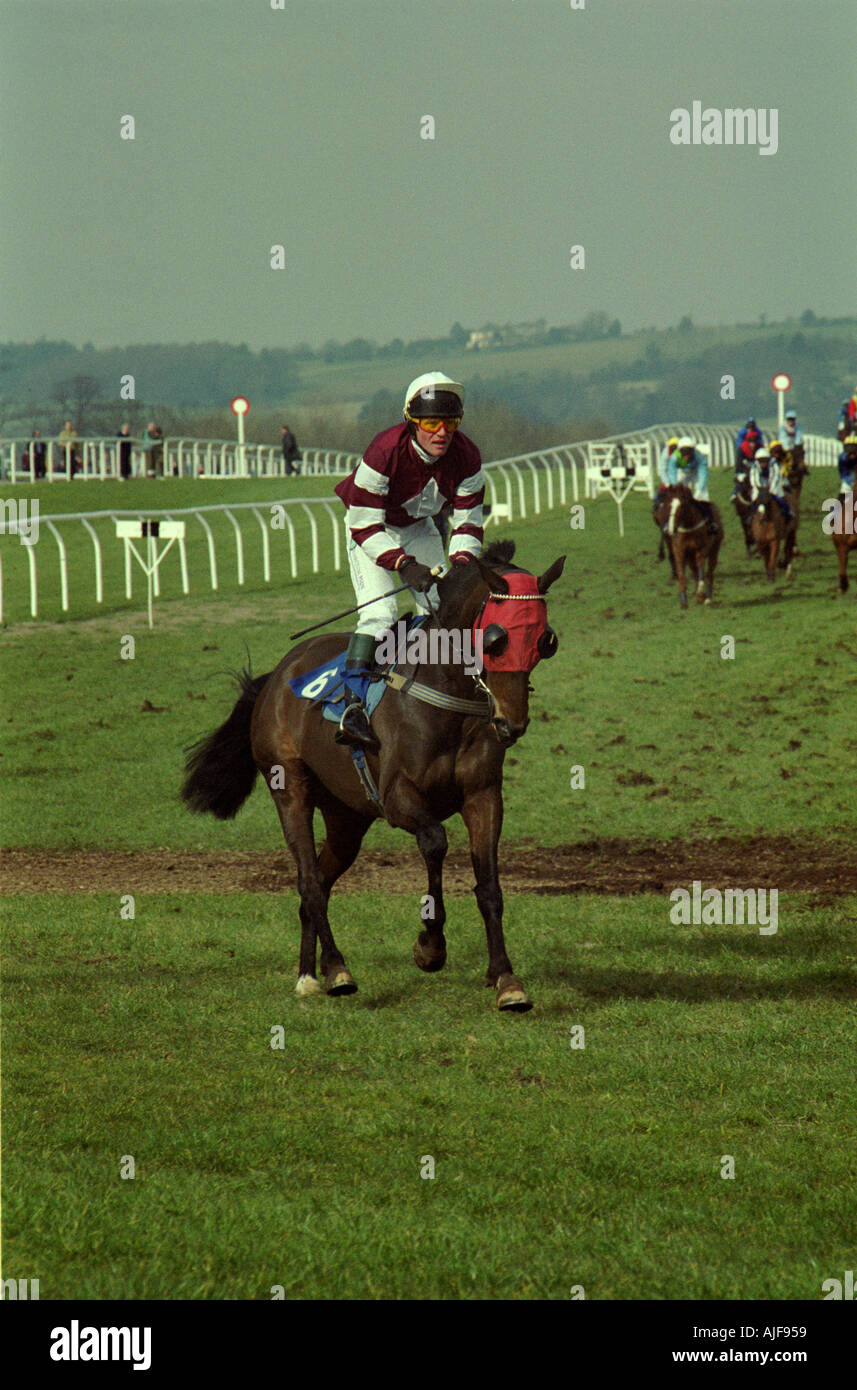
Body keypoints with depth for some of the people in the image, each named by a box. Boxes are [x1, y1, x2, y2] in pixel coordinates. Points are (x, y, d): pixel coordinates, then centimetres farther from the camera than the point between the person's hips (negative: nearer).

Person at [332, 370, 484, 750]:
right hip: (370, 529, -5)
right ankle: (353, 705, -26)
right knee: (379, 611, -23)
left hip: (420, 528, 5)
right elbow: (365, 524, -29)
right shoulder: (384, 453, -35)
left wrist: (461, 561, -30)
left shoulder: (466, 458, -21)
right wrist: (403, 564, -41)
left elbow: (468, 521, -10)